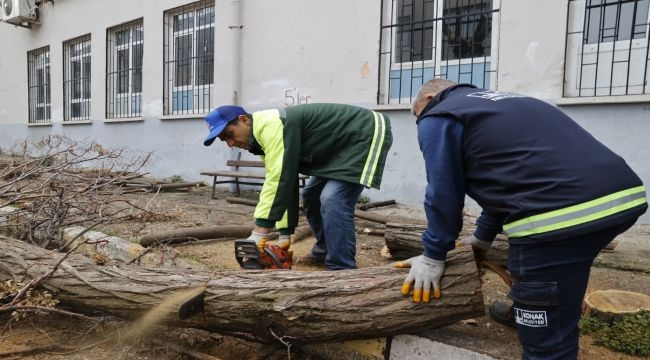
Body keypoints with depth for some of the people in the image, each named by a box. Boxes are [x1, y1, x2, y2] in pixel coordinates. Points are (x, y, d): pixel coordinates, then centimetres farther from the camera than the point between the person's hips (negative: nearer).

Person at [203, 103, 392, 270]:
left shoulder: (271, 125, -25)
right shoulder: (265, 139, 6)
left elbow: (279, 179, -32)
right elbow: (285, 185, 6)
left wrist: (259, 231, -30)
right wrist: (285, 234, 1)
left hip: (368, 135, -10)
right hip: (339, 147, 10)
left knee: (333, 201, -21)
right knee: (311, 196, 13)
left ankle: (342, 271, -11)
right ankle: (324, 251, 29)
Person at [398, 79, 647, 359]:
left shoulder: (438, 117, 7)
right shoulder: (495, 102, 32)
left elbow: (443, 193, 3)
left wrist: (433, 255, 14)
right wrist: (482, 237, 38)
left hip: (559, 211, -10)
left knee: (547, 337, 3)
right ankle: (523, 310, 58)